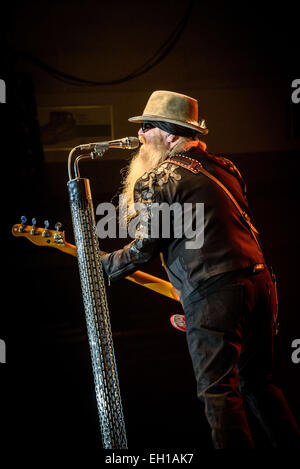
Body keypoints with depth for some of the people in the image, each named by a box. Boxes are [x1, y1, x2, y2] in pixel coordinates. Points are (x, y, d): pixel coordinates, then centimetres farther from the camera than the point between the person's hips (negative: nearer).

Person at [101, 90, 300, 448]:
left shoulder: (154, 180, -5)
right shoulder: (223, 167, 16)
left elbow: (142, 250, -5)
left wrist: (98, 264, 13)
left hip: (214, 296, -8)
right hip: (260, 282, 8)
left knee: (219, 394, 0)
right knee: (257, 382, 20)